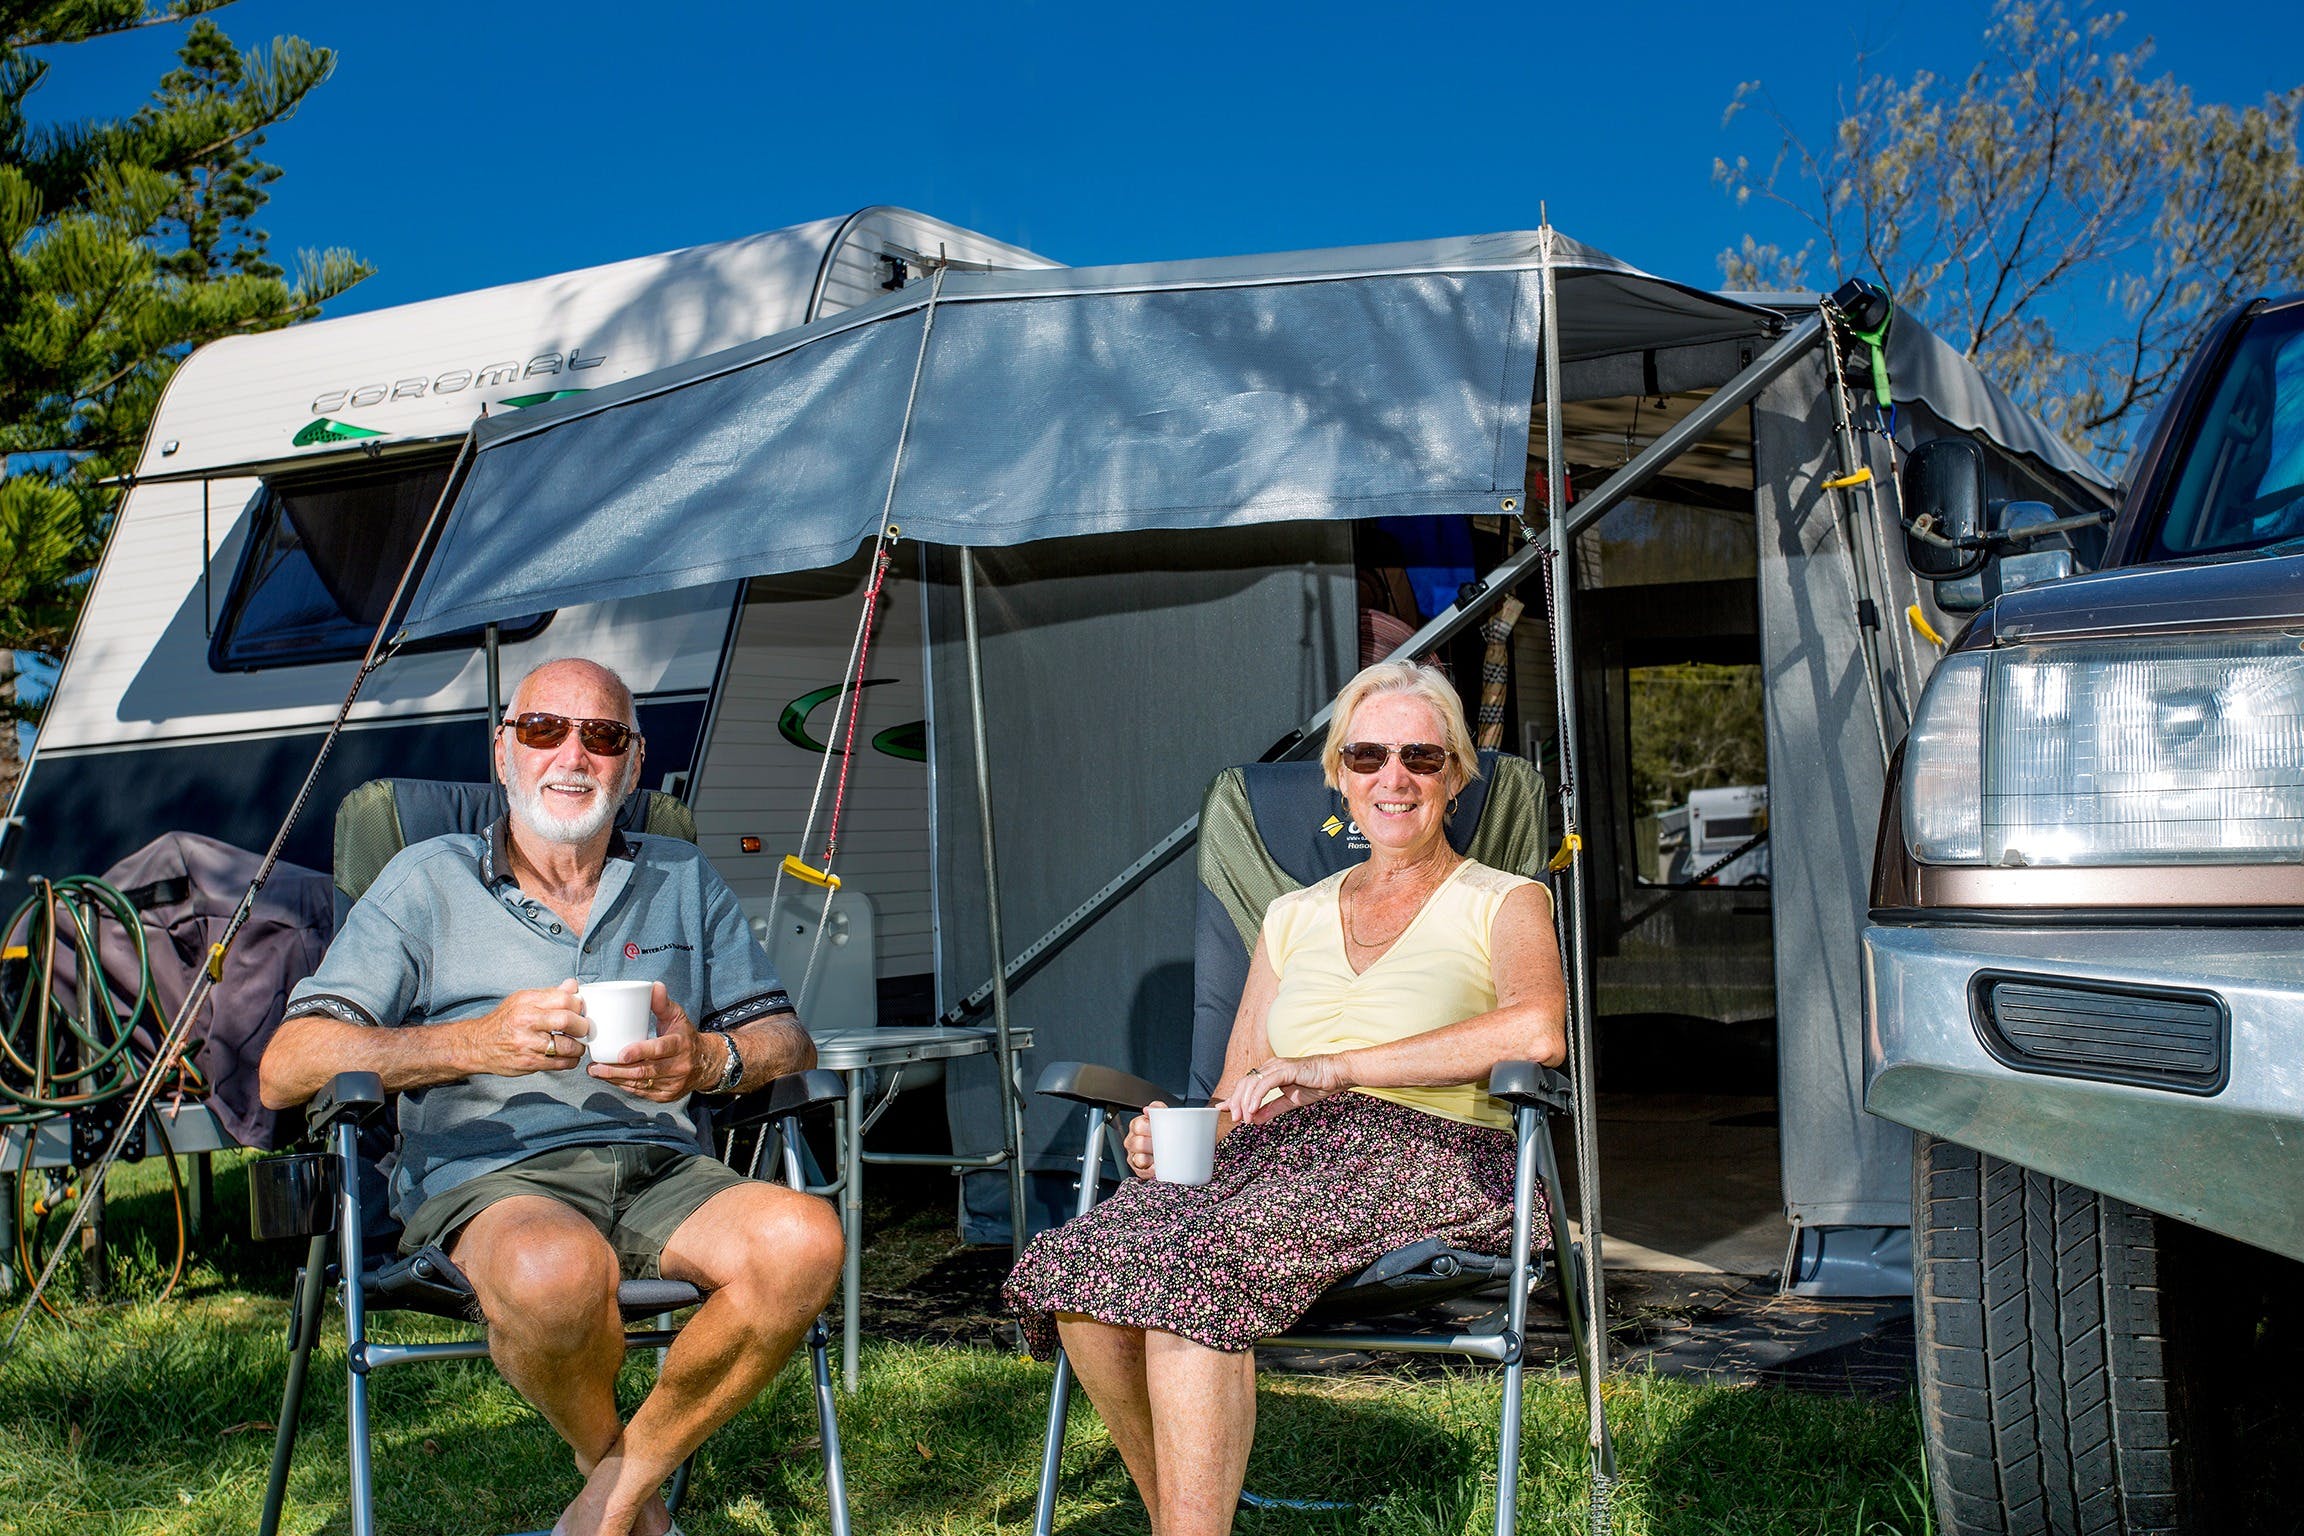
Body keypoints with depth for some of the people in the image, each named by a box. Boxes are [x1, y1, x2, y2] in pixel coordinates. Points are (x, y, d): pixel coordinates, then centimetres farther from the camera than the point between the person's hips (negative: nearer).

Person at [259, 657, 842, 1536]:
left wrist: (708, 1060, -6)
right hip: (490, 1178, -3)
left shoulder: (683, 881, 22)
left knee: (803, 1240, -31)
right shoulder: (430, 881, 13)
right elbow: (286, 1069, 4)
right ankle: (603, 1457, -4)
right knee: (557, 1273, -40)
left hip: (663, 1167, 3)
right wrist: (478, 1043, -11)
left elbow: (787, 1043, 20)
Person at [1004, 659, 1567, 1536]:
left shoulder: (1503, 904, 9)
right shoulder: (1293, 918, 24)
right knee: (1078, 1266, -25)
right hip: (1277, 1158, 5)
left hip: (1429, 1157, -5)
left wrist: (1339, 1068, -18)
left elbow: (1539, 1029, -14)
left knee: (1188, 1264, -33)